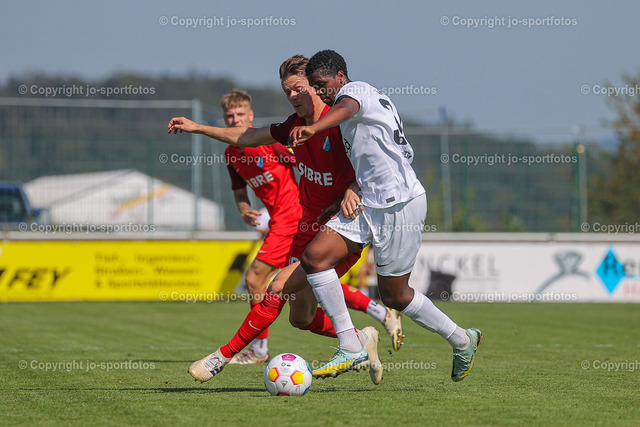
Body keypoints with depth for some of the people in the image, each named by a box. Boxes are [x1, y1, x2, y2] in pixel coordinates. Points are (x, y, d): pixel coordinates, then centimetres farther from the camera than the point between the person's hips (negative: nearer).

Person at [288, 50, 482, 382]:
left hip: (400, 205, -10)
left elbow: (346, 108, -35)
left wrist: (312, 128, -56)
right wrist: (353, 189, 4)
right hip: (368, 204, 10)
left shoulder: (354, 90, -8)